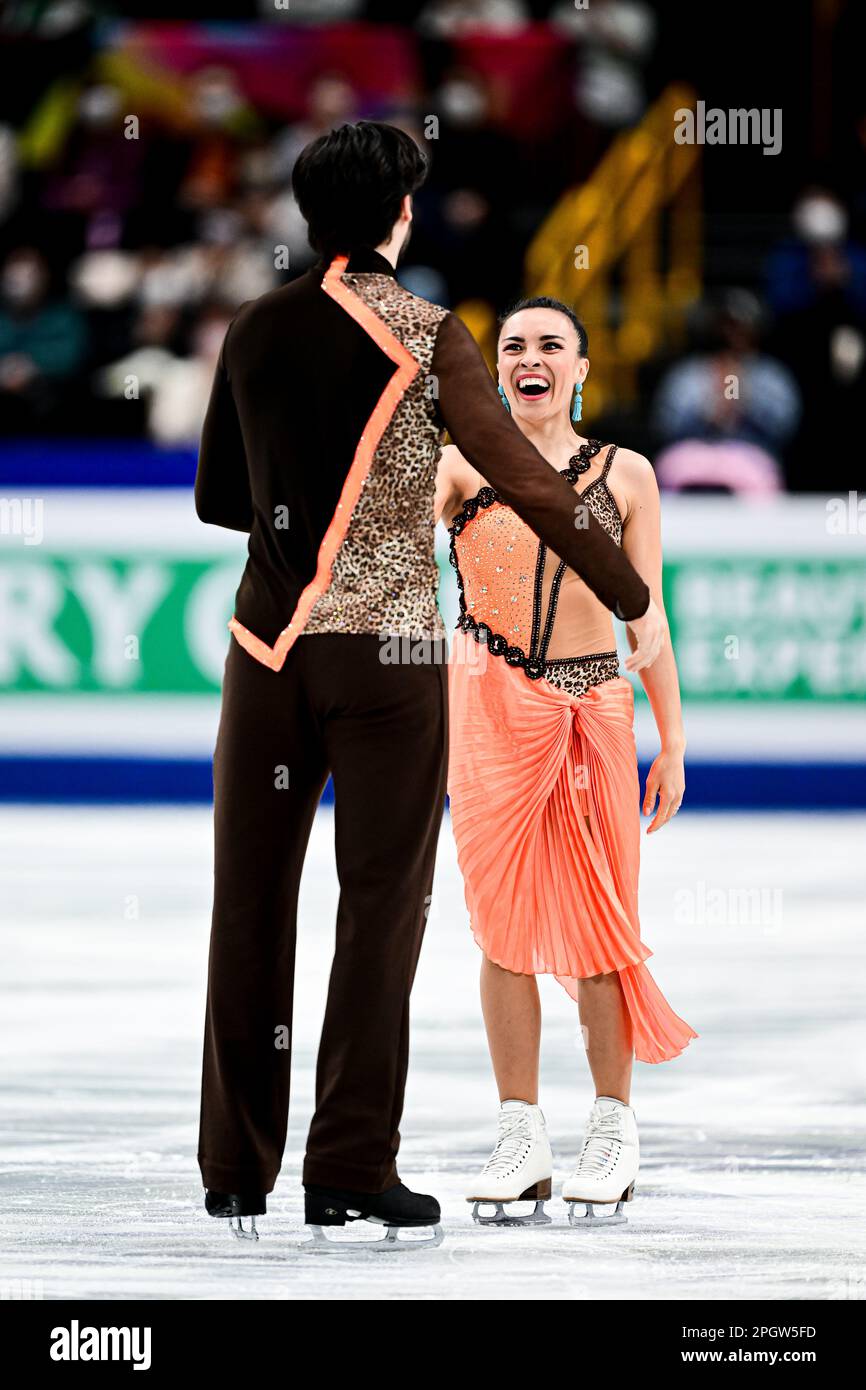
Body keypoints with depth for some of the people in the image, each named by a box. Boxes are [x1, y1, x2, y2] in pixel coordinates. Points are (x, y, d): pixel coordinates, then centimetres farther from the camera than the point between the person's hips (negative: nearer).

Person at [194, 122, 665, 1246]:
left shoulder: (253, 332, 6)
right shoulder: (428, 339, -7)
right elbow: (528, 486, -11)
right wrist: (634, 600, -1)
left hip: (271, 647, 4)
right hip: (389, 650, -4)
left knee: (252, 903, 9)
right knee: (380, 908, 1)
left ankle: (237, 1171, 12)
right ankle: (350, 1173, -2)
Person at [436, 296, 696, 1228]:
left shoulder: (625, 474, 9)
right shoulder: (462, 465, 7)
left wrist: (672, 743, 7)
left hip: (595, 708, 0)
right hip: (490, 701, 0)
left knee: (599, 922, 0)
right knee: (503, 922, 0)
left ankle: (613, 1127, 11)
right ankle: (520, 1136, 5)